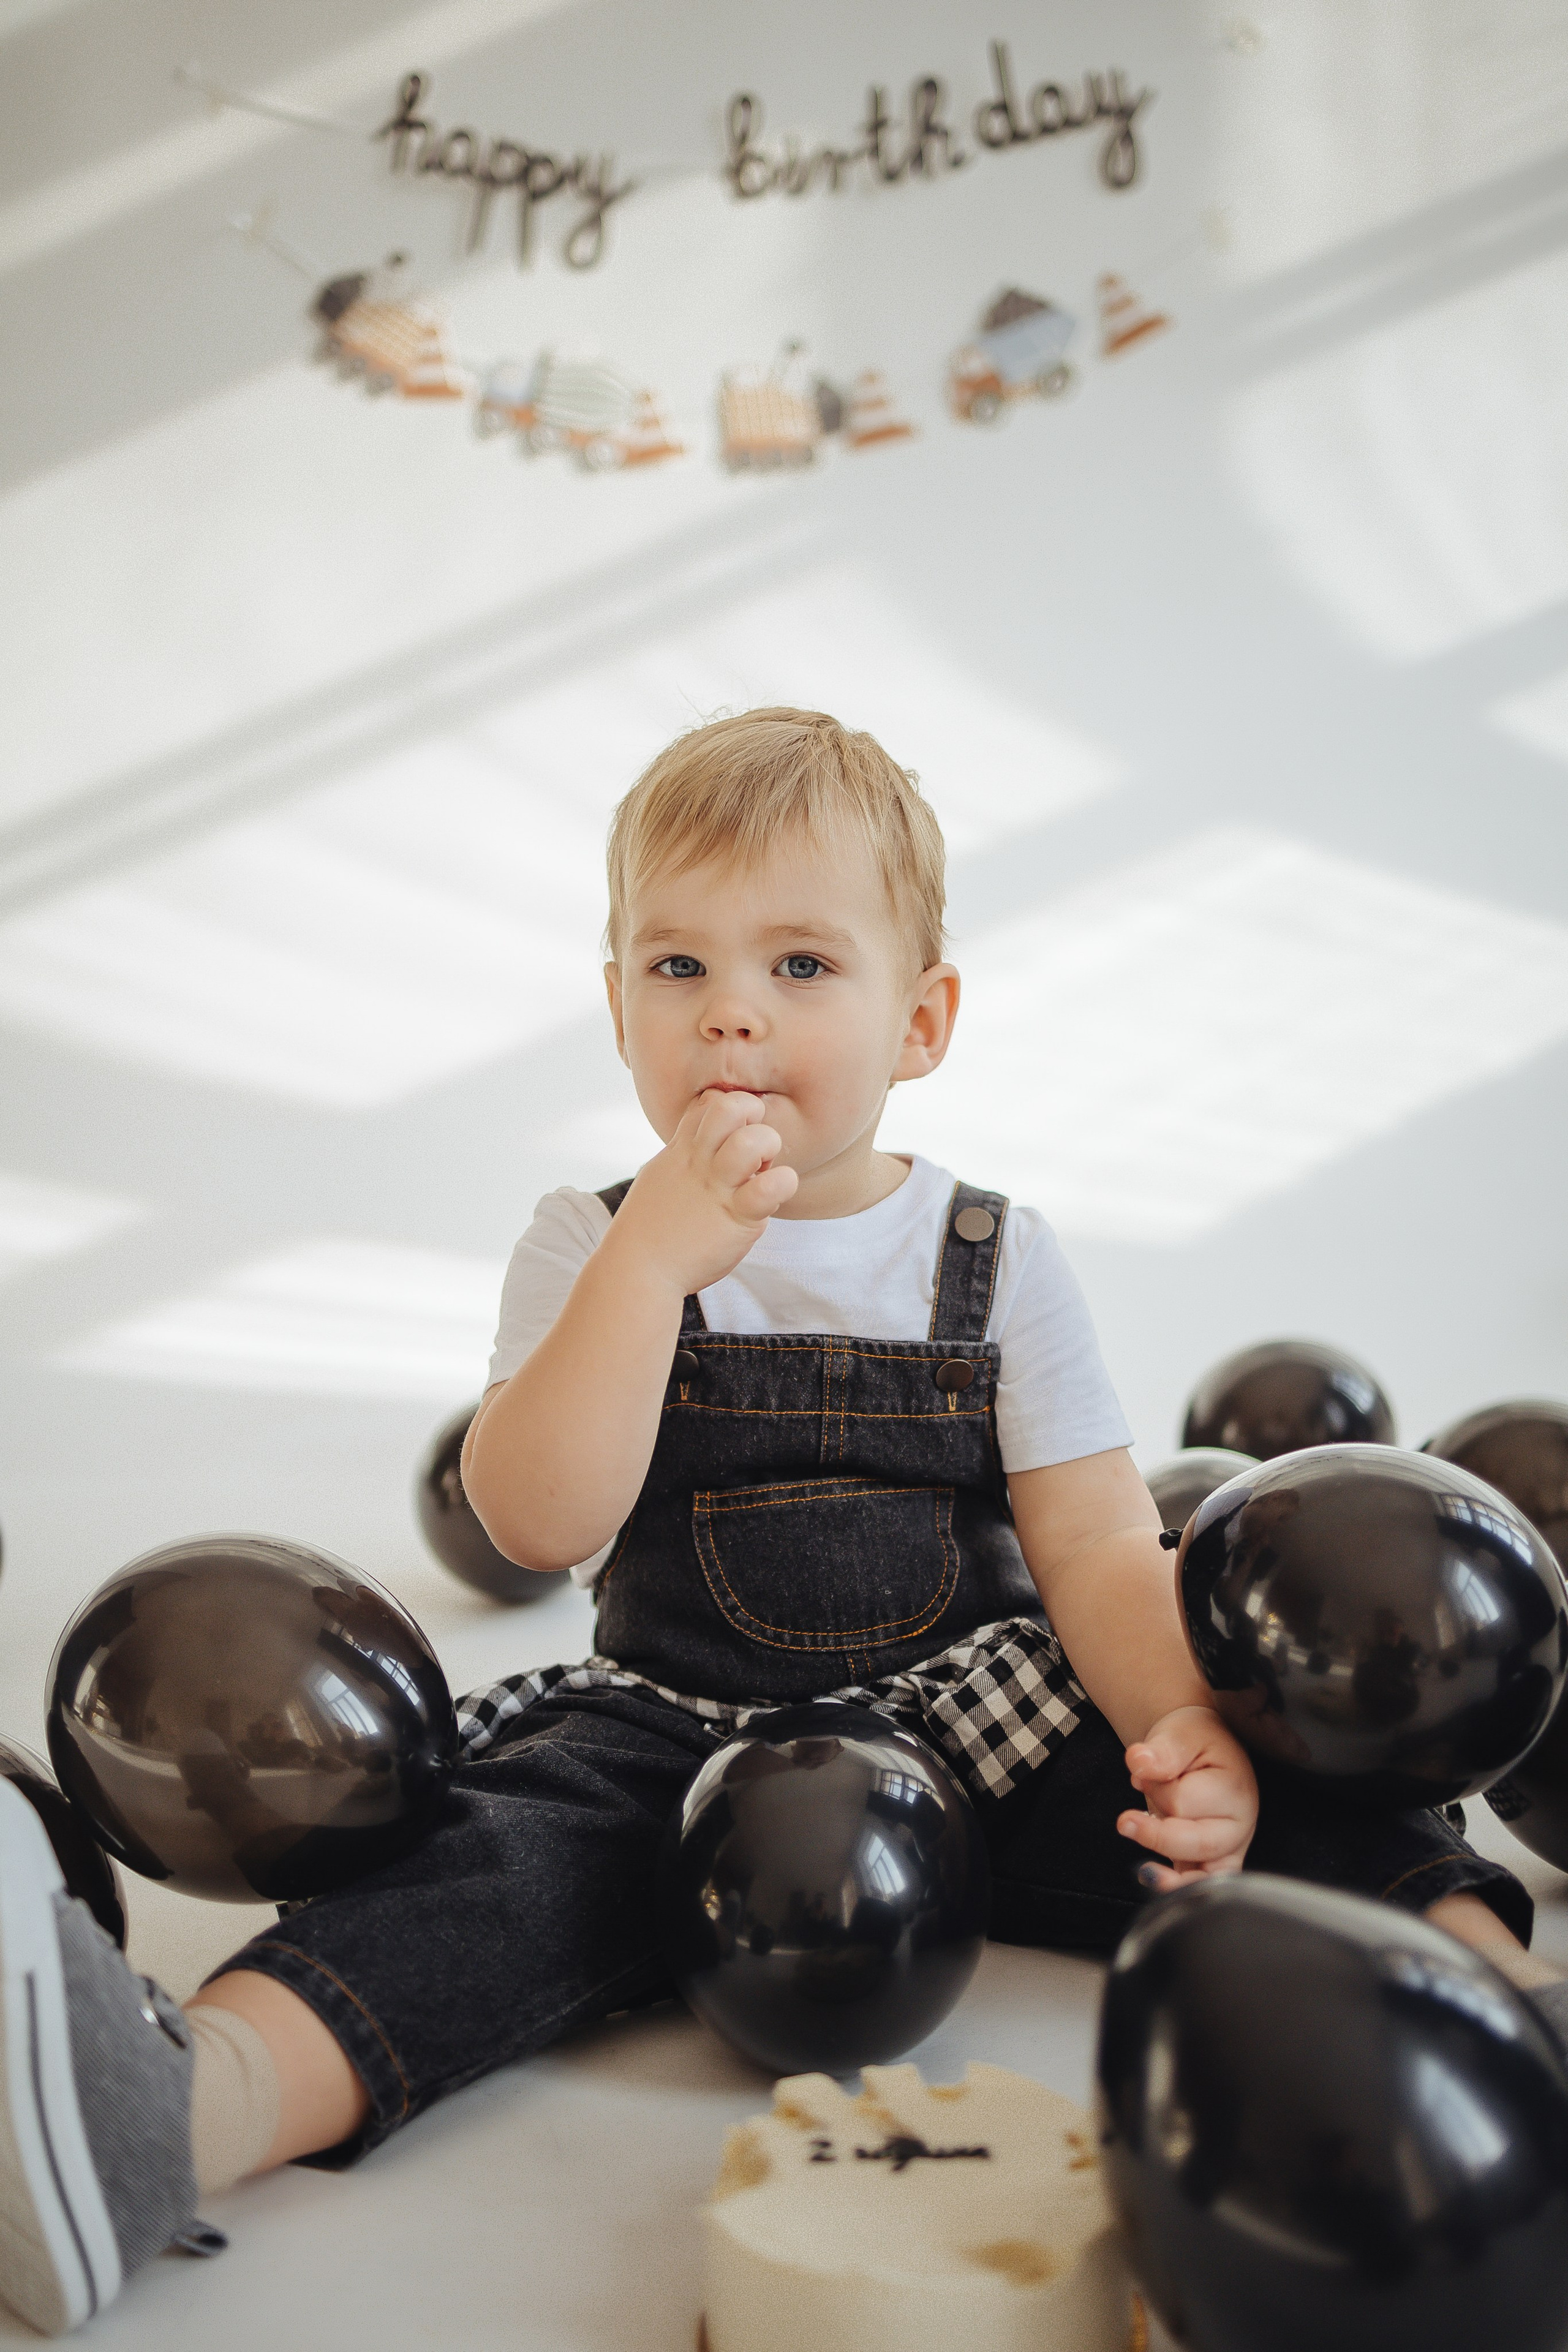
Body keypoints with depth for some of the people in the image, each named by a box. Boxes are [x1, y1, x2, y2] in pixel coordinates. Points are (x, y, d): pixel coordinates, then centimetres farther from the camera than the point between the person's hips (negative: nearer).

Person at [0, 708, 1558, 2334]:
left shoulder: (997, 1256, 1)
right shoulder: (593, 1248, 0)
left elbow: (1099, 1549, -5)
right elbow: (537, 1524, -15)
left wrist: (1191, 1729, -26)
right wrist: (661, 1251, -26)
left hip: (981, 1722, 2)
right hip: (682, 1734, -1)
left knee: (1257, 1792, -24)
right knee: (506, 1855, -30)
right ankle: (180, 2106, -48)